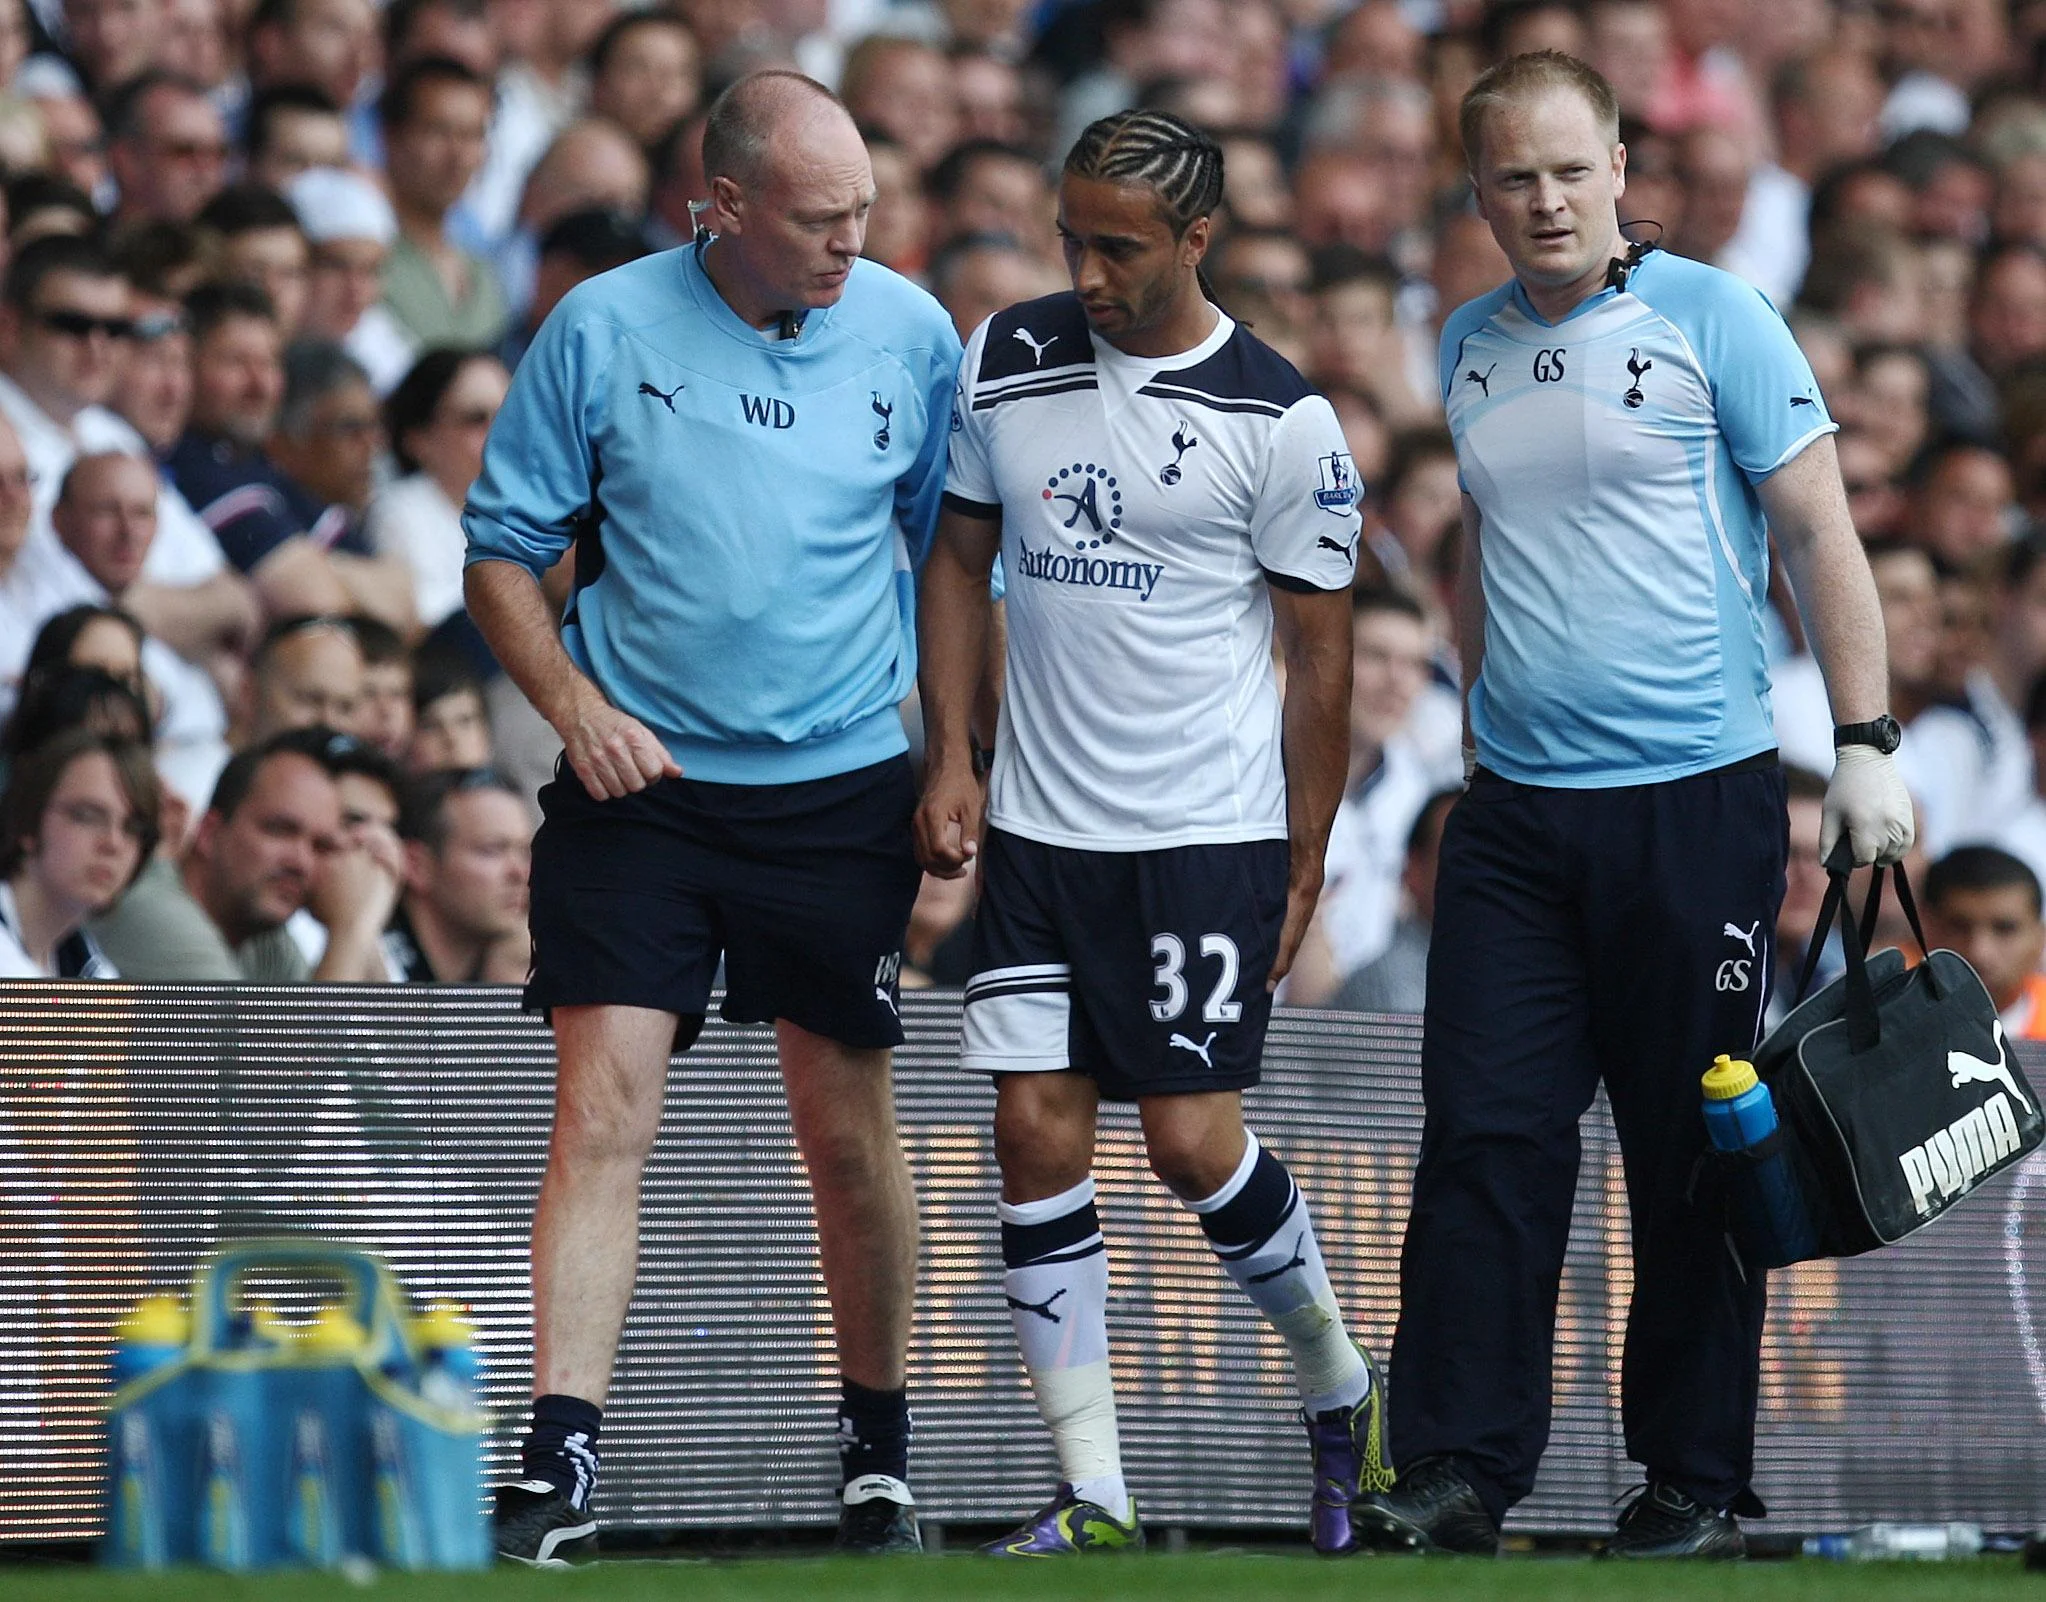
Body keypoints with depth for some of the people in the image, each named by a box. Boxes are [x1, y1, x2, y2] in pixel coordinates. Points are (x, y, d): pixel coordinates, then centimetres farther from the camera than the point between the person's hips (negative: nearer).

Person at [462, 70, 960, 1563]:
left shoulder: (911, 334, 0)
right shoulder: (604, 330, -5)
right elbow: (503, 546, 3)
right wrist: (575, 705, -11)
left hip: (842, 794, 1)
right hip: (639, 784, -1)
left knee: (852, 1140, 8)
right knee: (601, 1117, -11)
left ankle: (881, 1462, 24)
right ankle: (558, 1477, -14)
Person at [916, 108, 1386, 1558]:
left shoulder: (1280, 421, -7)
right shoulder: (1006, 362, 4)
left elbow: (1320, 653, -2)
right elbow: (962, 557, 15)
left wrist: (1304, 873, -2)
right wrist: (949, 760, 5)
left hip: (1211, 834, -4)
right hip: (1037, 826, 4)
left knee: (1192, 1139, -8)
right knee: (1037, 1133, -3)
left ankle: (1339, 1383, 19)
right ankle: (1094, 1494, 2)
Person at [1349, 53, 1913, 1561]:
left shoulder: (1712, 319, -4)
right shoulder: (1471, 347, 12)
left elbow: (1820, 533, -4)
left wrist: (1866, 741, -9)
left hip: (1694, 798, -4)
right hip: (1515, 813, 4)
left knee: (1695, 1157, 2)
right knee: (1485, 1141, -2)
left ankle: (1698, 1484, 10)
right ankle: (1458, 1470, 2)